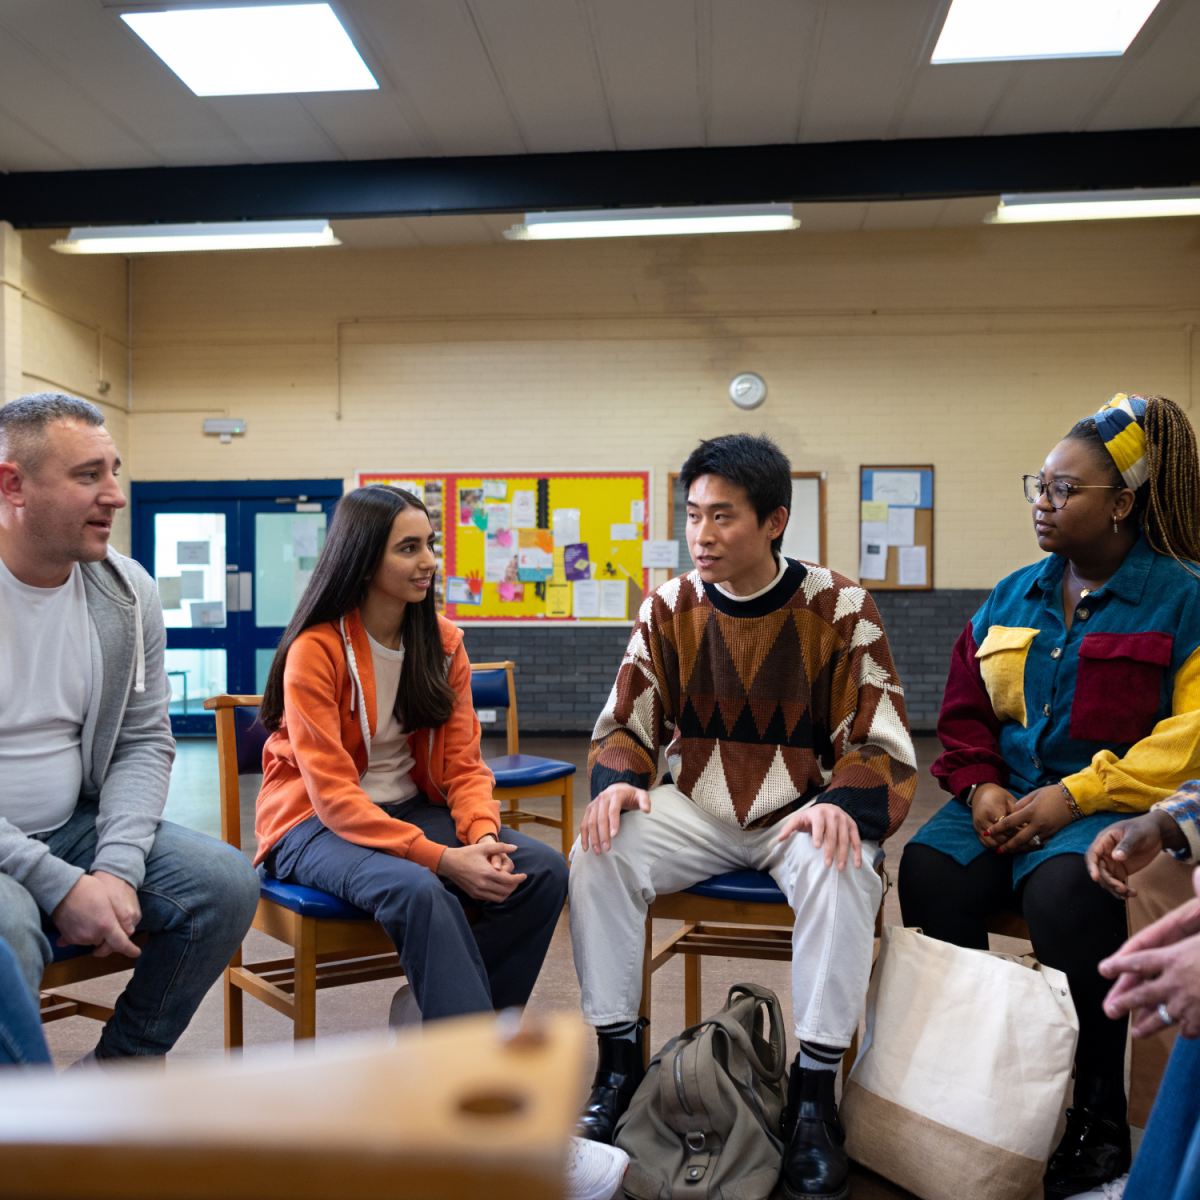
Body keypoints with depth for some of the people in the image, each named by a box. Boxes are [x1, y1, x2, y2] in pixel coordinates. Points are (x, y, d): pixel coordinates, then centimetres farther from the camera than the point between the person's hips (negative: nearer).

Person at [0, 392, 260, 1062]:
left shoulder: (127, 593, 0)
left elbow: (144, 743, 3)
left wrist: (118, 867, -12)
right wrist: (59, 885, -23)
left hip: (76, 830, 5)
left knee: (227, 883, -11)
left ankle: (118, 1070, 9)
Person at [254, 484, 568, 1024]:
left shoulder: (443, 642, 2)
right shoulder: (315, 650, -15)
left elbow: (463, 763, 1)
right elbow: (333, 795, -20)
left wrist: (482, 835, -21)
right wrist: (440, 858, -28)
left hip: (413, 810, 6)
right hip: (317, 824, -6)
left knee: (546, 870, -15)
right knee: (420, 891, -36)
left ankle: (429, 1010, -4)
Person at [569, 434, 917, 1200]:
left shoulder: (839, 608, -8)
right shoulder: (670, 608, 0)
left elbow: (882, 745, -7)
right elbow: (626, 726, 5)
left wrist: (841, 805, -28)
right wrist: (617, 782, -18)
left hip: (802, 811, -2)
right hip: (696, 811, 3)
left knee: (841, 870, -33)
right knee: (599, 851, -21)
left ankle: (815, 1087, -16)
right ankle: (618, 1054, -5)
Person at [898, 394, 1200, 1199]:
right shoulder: (1013, 597, 15)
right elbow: (965, 713, 17)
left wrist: (1074, 796, -17)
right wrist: (981, 787, -3)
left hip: (1116, 802, -4)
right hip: (1008, 798, 5)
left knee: (1061, 890, -34)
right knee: (928, 869, -25)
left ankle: (1099, 1121, -13)